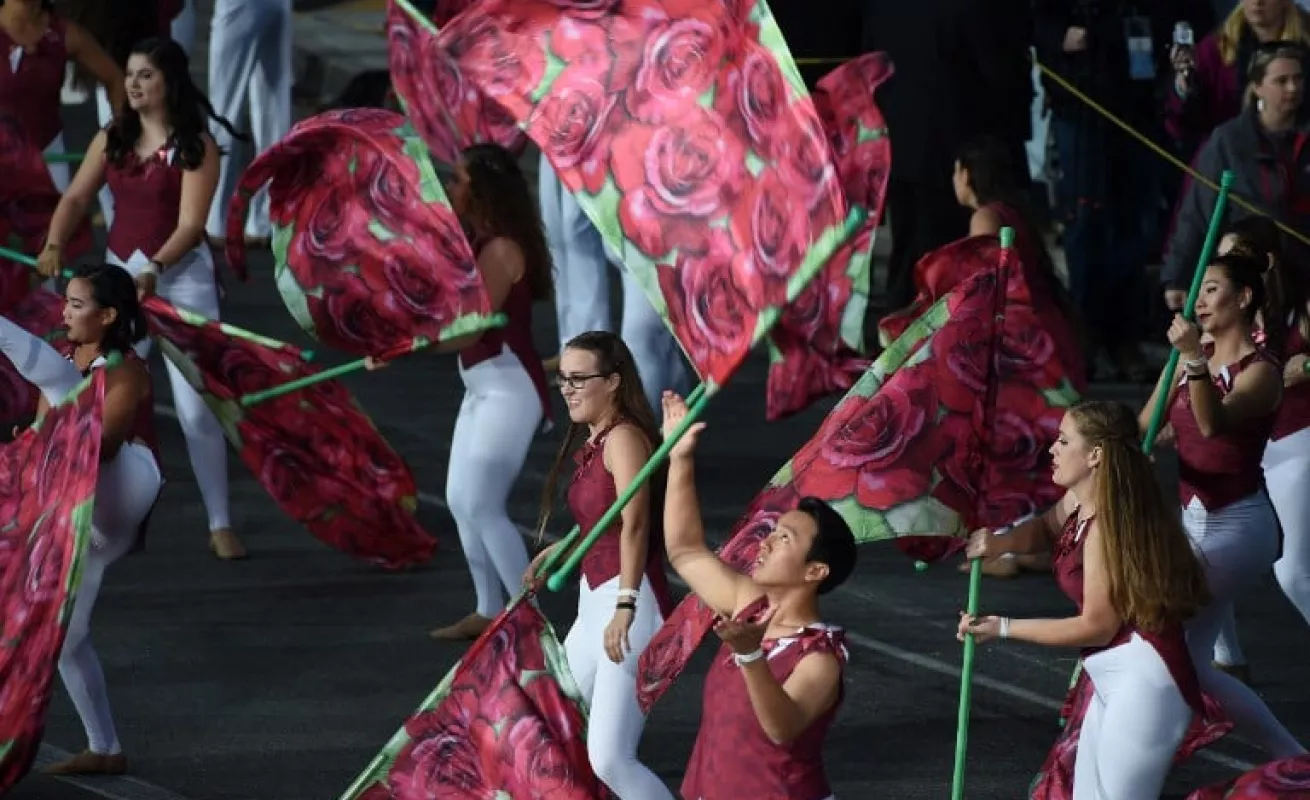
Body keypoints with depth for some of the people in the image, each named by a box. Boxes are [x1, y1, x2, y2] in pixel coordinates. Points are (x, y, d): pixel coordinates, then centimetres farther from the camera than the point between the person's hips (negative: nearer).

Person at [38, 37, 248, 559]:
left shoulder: (196, 146, -10)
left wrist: (154, 269, -34)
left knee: (196, 407, -5)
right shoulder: (111, 140, 5)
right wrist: (54, 245, -18)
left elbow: (190, 223, -18)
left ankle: (220, 526, 2)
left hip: (181, 277, -5)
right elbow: (76, 198, 1)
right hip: (120, 273, 5)